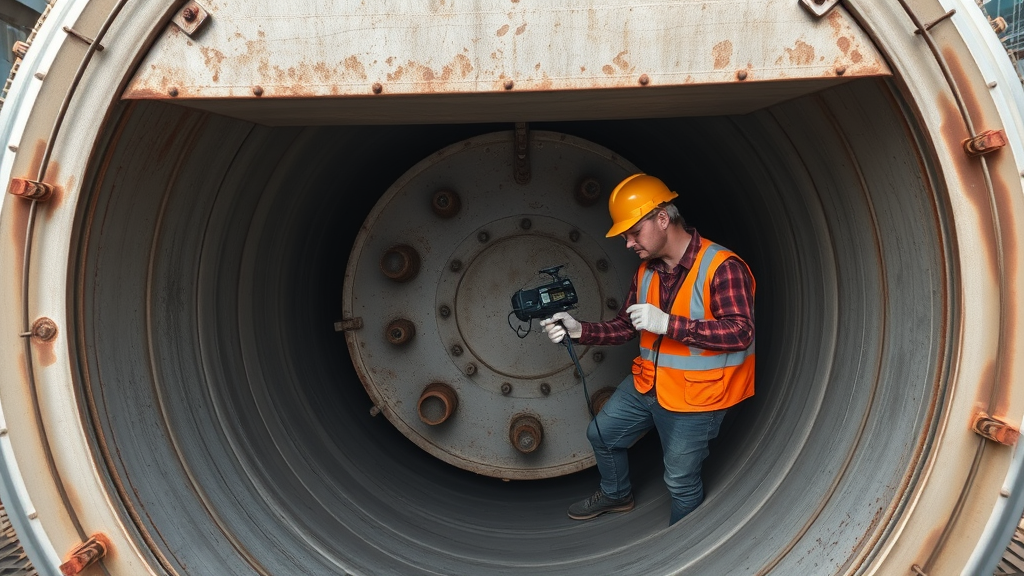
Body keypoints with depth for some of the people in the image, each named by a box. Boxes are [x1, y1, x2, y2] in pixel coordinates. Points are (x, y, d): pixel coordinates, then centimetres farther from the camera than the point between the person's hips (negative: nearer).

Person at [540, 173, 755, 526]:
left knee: (681, 481, 4)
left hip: (694, 396, -8)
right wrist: (579, 331, -8)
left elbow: (740, 332, -30)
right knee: (602, 434, 23)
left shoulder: (722, 267, -21)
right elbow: (626, 327, 8)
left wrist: (668, 324, -34)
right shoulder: (646, 271, 4)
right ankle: (616, 495, 50)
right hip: (647, 384, 8)